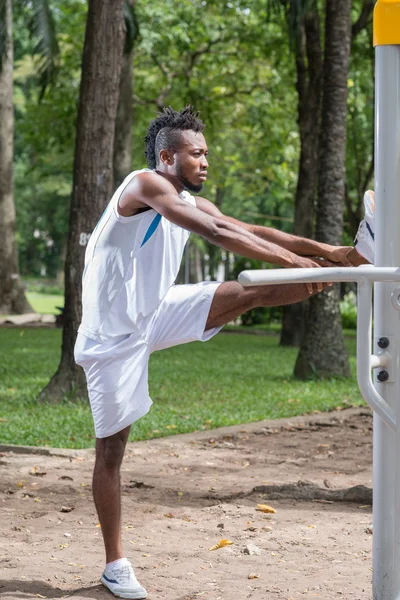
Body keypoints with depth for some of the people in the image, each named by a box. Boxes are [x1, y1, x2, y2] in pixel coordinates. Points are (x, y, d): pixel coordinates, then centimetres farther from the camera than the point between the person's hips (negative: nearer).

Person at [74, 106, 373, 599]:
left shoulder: (189, 201, 4)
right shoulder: (146, 184, -21)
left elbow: (252, 232, 1)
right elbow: (217, 234, -30)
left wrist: (325, 251, -9)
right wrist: (295, 262, -32)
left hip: (155, 313, 7)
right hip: (112, 334, -7)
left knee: (250, 292, -8)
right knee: (111, 447, 1)